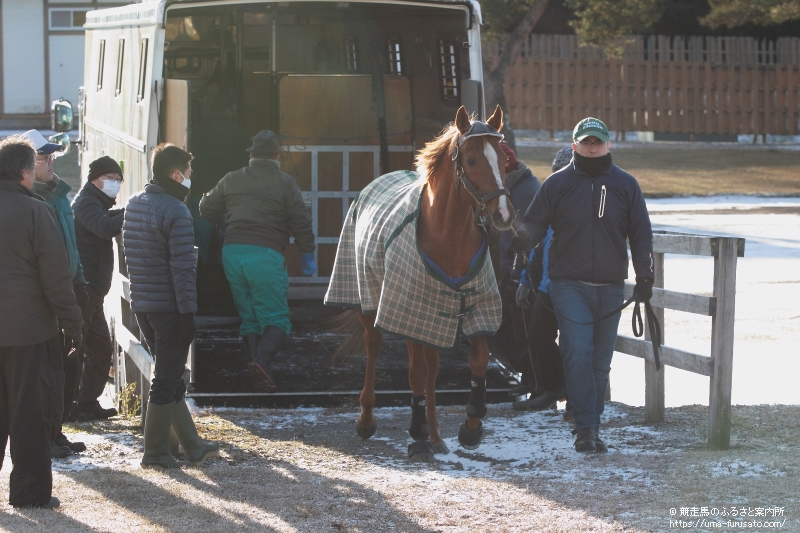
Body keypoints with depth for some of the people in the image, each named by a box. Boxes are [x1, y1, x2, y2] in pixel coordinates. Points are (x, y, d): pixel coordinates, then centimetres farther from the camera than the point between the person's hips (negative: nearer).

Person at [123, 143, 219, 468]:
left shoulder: (133, 204, 9)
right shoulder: (175, 211, -16)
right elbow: (182, 267, -19)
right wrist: (188, 312, -17)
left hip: (140, 304, 8)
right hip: (169, 306, -8)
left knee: (170, 376, 15)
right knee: (167, 379, 1)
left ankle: (192, 445, 22)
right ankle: (155, 451, 5)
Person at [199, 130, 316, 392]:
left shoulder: (232, 180, 14)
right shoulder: (285, 184, 3)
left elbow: (207, 209, 23)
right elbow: (301, 223, 0)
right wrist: (307, 256, 10)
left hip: (232, 251, 4)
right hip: (266, 254, -4)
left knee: (249, 317, 13)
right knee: (276, 318, -2)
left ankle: (258, 375, 3)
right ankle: (261, 359, -28)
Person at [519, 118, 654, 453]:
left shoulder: (626, 185, 8)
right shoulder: (557, 184, 3)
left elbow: (641, 234, 11)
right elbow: (534, 223, 1)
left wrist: (644, 276, 4)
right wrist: (521, 240, -20)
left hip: (611, 288, 3)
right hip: (569, 284, -3)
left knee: (600, 362, 7)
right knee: (578, 354, -14)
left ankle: (591, 428, 15)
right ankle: (585, 428, -14)